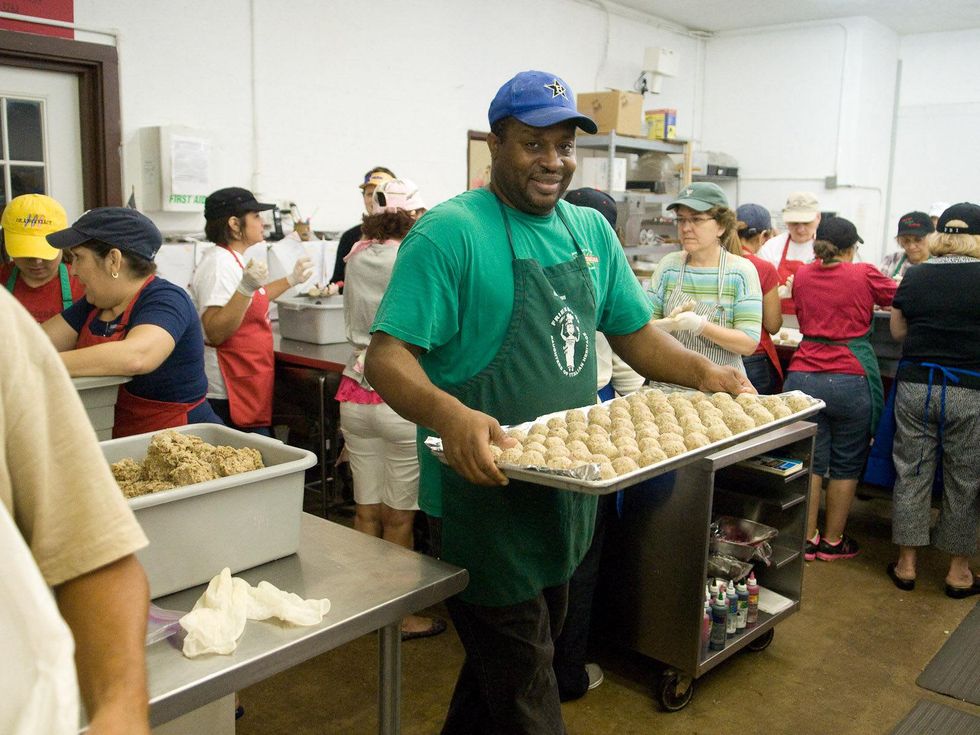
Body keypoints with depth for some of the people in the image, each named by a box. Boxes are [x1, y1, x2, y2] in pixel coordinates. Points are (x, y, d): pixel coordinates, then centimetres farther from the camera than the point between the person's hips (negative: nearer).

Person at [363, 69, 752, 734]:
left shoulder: (592, 230, 7)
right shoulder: (450, 232, -15)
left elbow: (634, 332, 13)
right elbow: (387, 358, -21)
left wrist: (704, 371, -4)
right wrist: (450, 416, -40)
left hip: (567, 497, 7)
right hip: (485, 495, -7)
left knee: (501, 662, 25)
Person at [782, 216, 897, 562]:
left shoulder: (802, 275, 8)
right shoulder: (864, 274, -2)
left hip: (803, 377, 3)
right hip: (851, 379, -3)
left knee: (809, 461, 10)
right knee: (846, 464, 11)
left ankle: (807, 540, 17)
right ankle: (833, 542, 20)